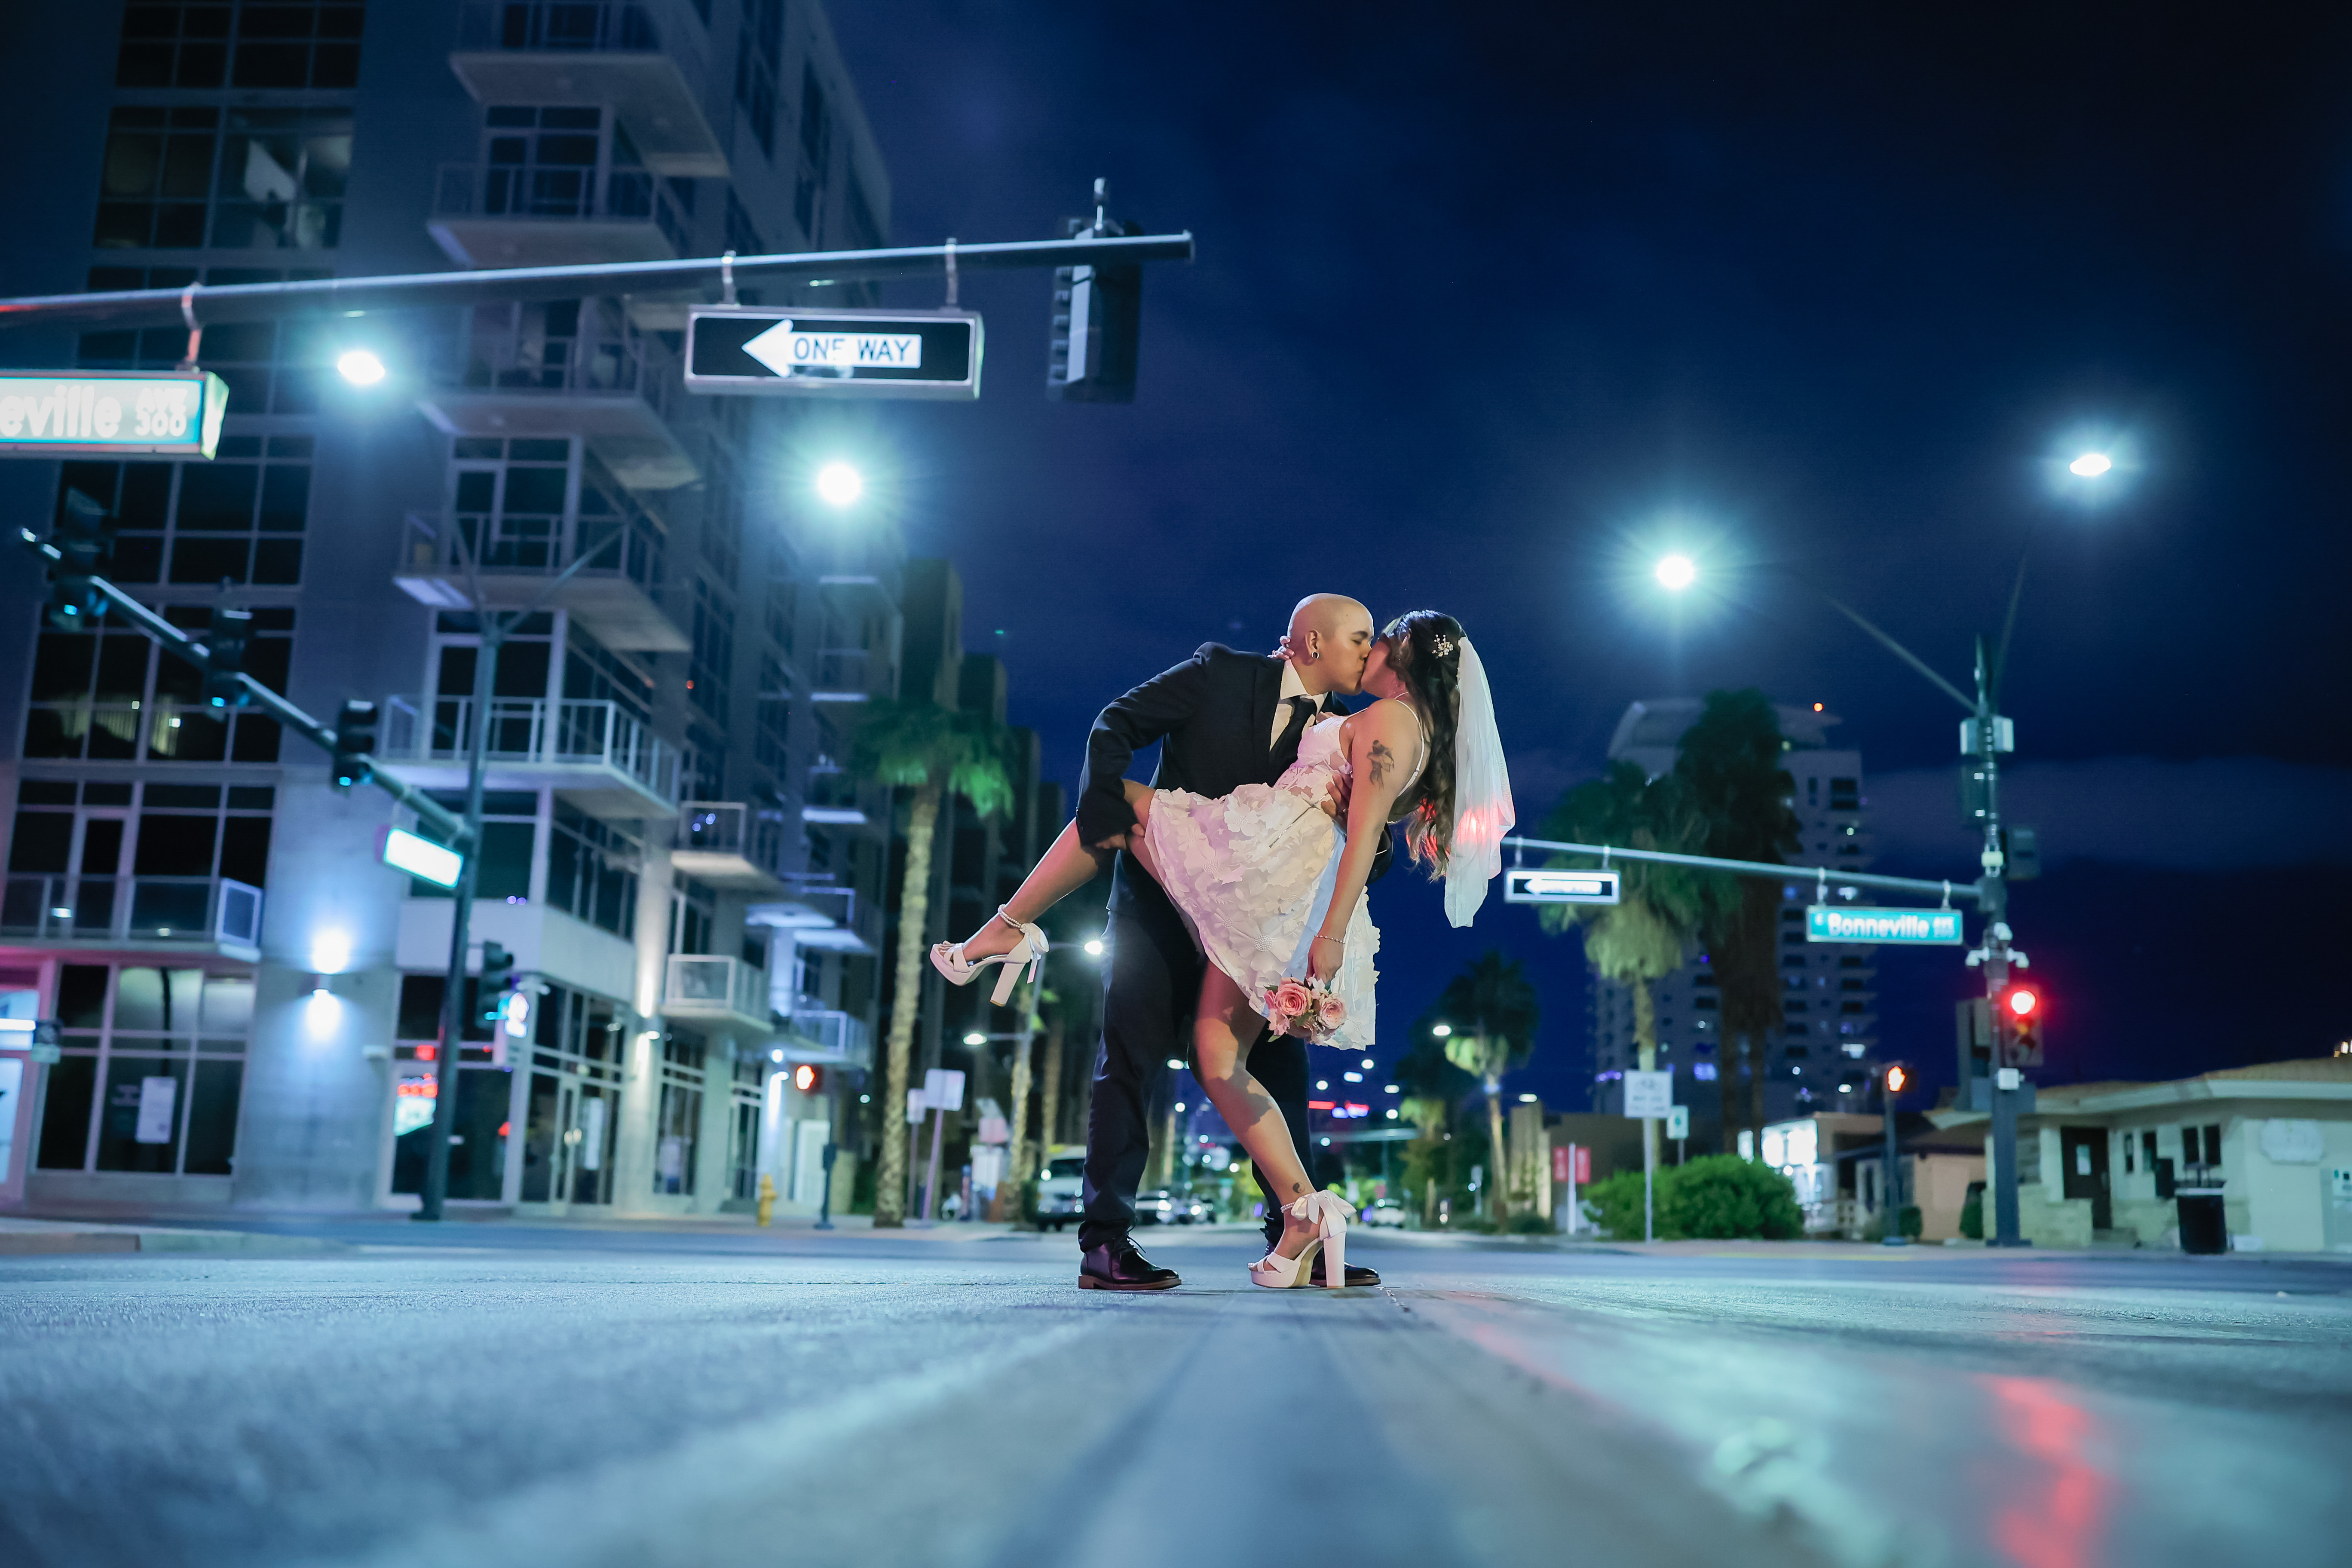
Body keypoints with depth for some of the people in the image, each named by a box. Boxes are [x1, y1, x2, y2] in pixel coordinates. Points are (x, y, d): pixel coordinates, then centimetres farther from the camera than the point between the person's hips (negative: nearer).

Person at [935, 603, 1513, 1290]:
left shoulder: (1393, 718, -2)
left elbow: (1366, 831, -15)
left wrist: (1334, 933, -23)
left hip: (1270, 859, -9)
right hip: (1268, 900, 9)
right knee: (1220, 1061, 6)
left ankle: (1009, 928, 6)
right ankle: (1304, 1211, -1)